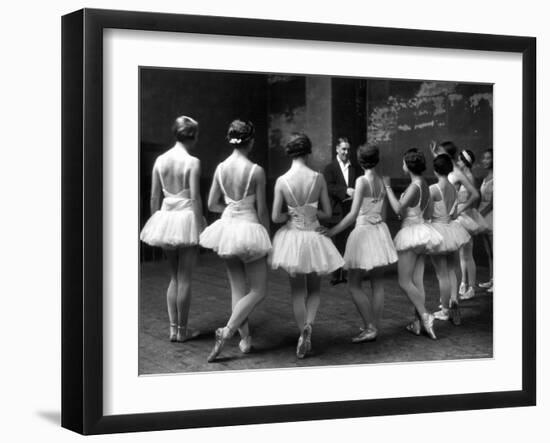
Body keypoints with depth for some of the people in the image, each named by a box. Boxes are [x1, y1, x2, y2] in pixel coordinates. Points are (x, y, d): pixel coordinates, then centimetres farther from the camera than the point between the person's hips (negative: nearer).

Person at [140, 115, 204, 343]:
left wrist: (156, 221, 16)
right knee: (184, 278, 4)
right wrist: (200, 229, -9)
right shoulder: (192, 162, -12)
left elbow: (154, 197, 6)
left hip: (165, 218, 5)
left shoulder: (160, 160, 3)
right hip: (186, 217, -5)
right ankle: (182, 330, 10)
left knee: (174, 277, 15)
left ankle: (173, 328, 15)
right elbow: (195, 198, -14)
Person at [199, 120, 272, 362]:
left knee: (237, 288, 15)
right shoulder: (256, 171, -14)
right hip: (249, 228, -5)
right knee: (259, 290, 6)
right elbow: (261, 210, -9)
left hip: (227, 226, 5)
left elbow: (212, 204, 5)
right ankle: (227, 331, -7)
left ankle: (245, 339, 18)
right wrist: (268, 237, 3)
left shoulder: (221, 168, -1)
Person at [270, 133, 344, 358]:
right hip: (313, 236, 0)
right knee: (314, 289, 16)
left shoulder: (282, 181, -10)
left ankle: (304, 335, 10)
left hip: (292, 236, 0)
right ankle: (308, 324, -10)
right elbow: (327, 213, -3)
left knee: (297, 290, 14)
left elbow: (275, 217, -9)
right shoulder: (318, 178, -9)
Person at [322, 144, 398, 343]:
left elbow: (353, 214, -20)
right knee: (377, 284, 10)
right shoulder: (382, 181, 5)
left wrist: (333, 231, -18)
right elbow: (383, 213, 13)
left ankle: (370, 328, -4)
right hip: (380, 231, 7)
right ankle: (375, 326, 16)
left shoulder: (362, 181, -15)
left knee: (354, 285, 1)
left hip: (363, 231, -7)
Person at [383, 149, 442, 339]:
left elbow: (398, 209, -23)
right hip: (421, 230, 9)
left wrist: (388, 187, -17)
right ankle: (418, 323, 11)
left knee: (405, 282, -4)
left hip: (411, 232, -9)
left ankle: (424, 316, -13)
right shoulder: (424, 185, 9)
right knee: (417, 282, 9)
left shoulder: (414, 186, -17)